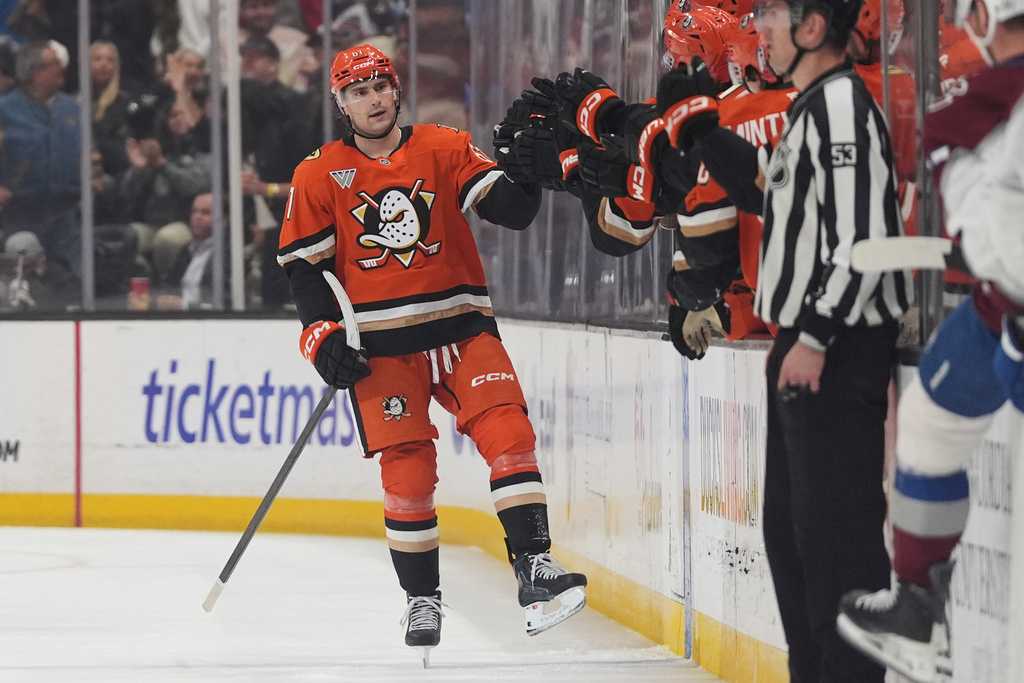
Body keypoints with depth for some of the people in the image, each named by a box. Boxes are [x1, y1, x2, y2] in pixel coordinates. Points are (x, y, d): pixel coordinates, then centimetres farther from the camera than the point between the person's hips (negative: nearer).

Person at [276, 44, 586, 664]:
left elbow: (513, 210, -5)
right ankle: (422, 600, 10)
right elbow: (301, 264, 4)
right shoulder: (320, 176, 2)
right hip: (386, 345, 0)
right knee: (408, 469, -5)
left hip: (463, 328, 1)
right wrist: (323, 335, -7)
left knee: (507, 429, -17)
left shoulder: (445, 150, 1)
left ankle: (534, 567, -16)